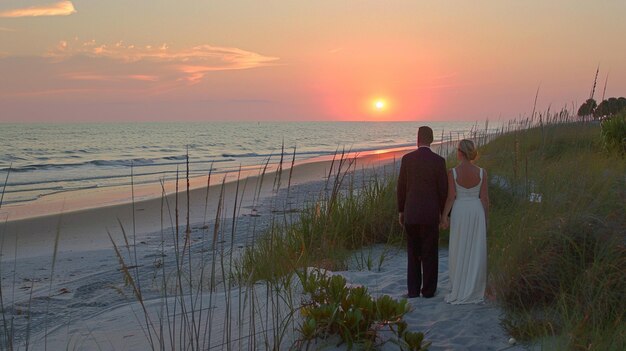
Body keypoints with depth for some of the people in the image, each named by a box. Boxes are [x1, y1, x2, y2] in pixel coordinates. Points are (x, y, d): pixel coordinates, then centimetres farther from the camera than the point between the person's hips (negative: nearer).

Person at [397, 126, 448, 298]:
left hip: (410, 213, 2)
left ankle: (413, 290, 13)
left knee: (413, 253, 12)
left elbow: (401, 186, 1)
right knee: (430, 253, 8)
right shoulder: (438, 160, -7)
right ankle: (428, 290, 12)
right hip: (431, 213, -2)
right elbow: (443, 189, -4)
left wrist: (400, 210, 12)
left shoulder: (407, 158, -2)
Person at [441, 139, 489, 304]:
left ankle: (459, 292, 10)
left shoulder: (453, 172, -11)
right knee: (476, 252, 9)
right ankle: (474, 291, 12)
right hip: (477, 212, 2)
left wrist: (444, 216, -1)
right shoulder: (481, 172, -5)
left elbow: (451, 197, -11)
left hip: (459, 213, -2)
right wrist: (485, 218, 7)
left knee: (459, 252, 7)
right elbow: (484, 198, -3)